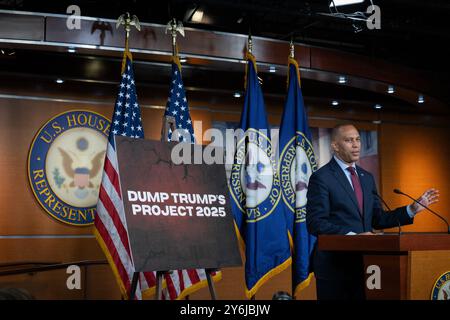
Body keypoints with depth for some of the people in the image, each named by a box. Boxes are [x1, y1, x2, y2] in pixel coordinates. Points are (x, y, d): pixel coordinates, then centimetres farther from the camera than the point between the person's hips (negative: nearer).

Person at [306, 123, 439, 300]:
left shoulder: (367, 177, 14)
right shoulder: (321, 177, -8)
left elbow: (377, 220, 14)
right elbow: (316, 223, -15)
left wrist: (413, 209, 4)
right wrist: (352, 235, -24)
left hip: (363, 263, 6)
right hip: (334, 266, -6)